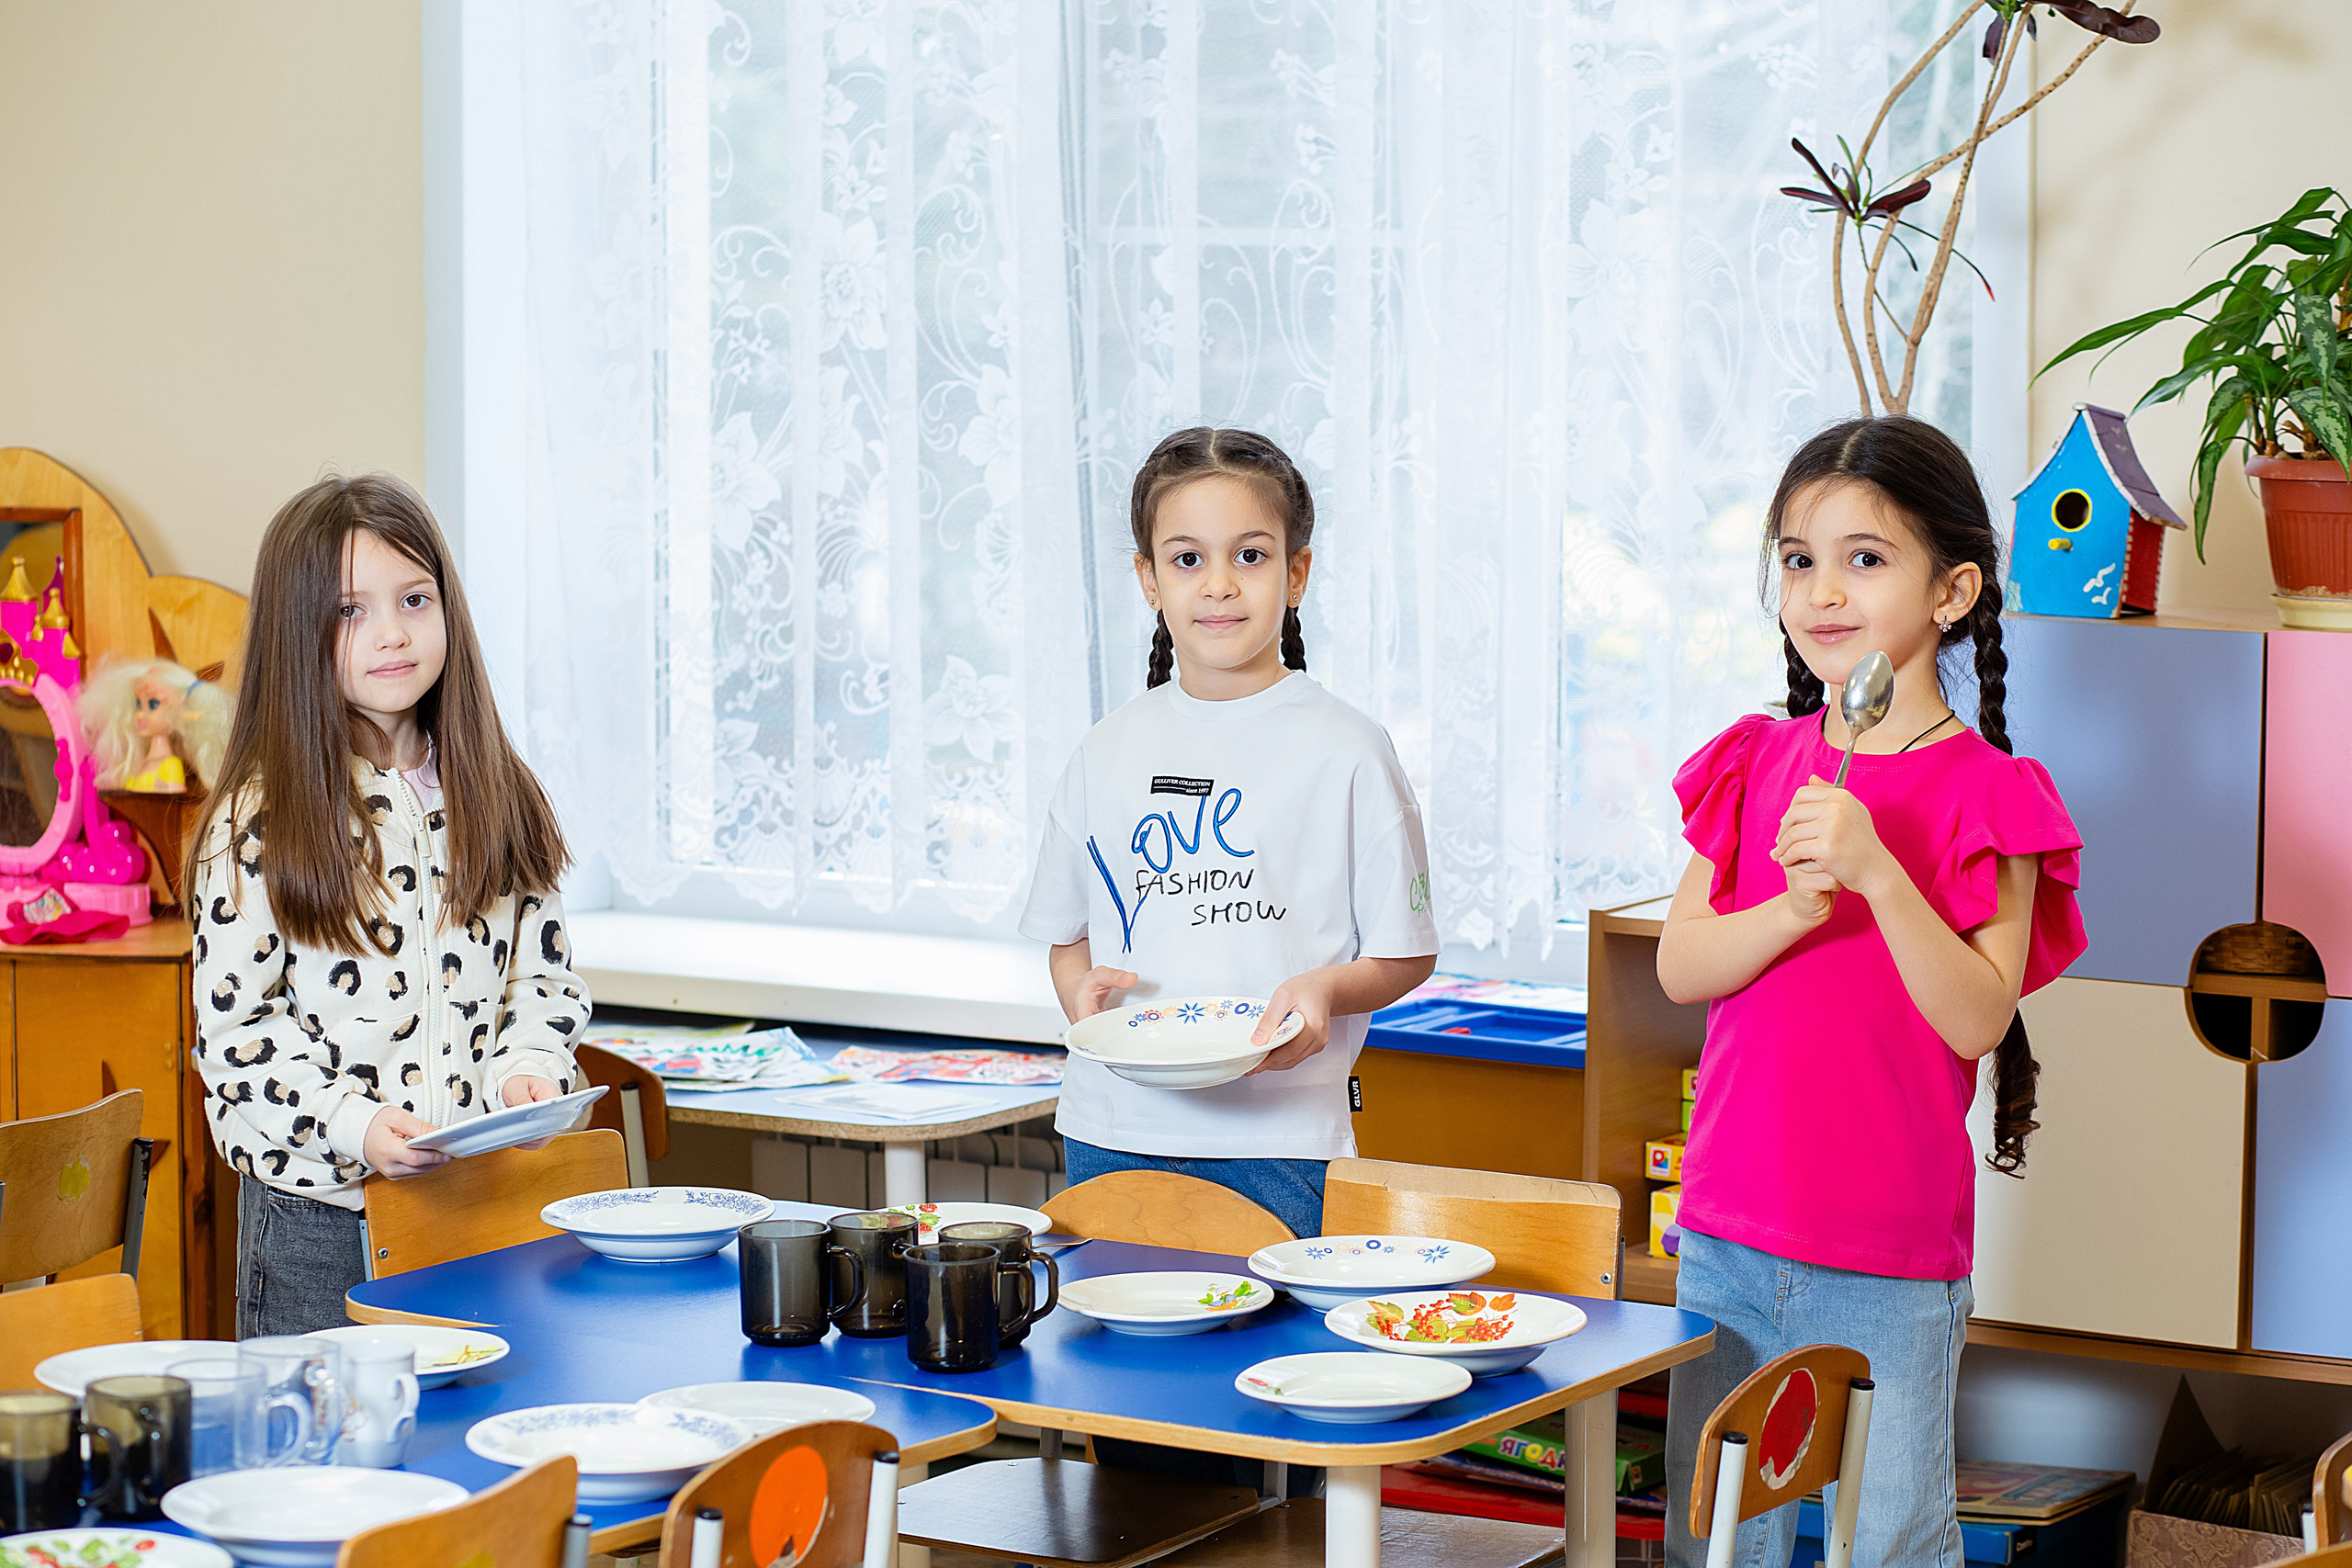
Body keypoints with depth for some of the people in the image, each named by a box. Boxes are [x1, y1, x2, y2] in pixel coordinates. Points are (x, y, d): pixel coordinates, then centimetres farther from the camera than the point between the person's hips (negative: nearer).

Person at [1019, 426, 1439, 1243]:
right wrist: (1081, 988, -3)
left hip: (1278, 1144, -3)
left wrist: (1324, 988, -18)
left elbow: (1404, 954, 1)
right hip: (1111, 1131, 3)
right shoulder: (1109, 752, 9)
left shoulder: (1346, 752, -3)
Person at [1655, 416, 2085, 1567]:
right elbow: (1679, 966, 0)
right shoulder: (1754, 765, 7)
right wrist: (1793, 909, -18)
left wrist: (1877, 874, -26)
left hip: (1892, 1264, -4)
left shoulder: (1987, 795, -7)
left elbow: (1978, 1020, -14)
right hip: (1729, 1233, 5)